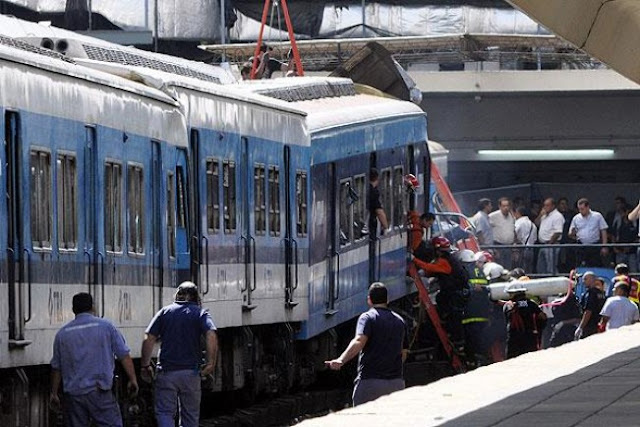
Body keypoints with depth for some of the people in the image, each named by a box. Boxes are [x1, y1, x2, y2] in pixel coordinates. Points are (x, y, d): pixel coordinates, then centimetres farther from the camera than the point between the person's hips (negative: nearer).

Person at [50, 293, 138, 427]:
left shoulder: (62, 334, 8)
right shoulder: (106, 326, 0)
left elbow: (56, 368, 13)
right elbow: (124, 356, -1)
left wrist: (54, 393, 22)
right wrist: (133, 380, 8)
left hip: (72, 394, 3)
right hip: (99, 391, -3)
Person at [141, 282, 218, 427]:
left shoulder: (165, 312, 6)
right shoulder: (200, 313, 4)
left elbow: (148, 339, -1)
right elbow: (211, 335, -14)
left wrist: (145, 366, 6)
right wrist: (210, 363, -11)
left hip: (166, 371, -1)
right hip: (191, 371, 1)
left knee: (164, 413, 1)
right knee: (190, 415, 12)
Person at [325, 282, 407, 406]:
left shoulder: (368, 317, -4)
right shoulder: (399, 321, 16)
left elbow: (359, 341, -23)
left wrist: (341, 360, -35)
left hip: (370, 381, -6)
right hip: (396, 381, 6)